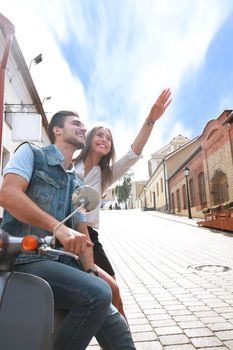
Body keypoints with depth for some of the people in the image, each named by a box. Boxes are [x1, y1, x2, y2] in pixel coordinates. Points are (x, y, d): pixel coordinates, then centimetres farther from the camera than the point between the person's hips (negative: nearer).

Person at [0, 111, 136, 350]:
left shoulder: (78, 184, 20)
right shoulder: (31, 153, 3)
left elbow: (81, 233, 16)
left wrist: (90, 271, 1)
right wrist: (58, 227, -25)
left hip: (64, 263, 6)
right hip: (26, 258, -6)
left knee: (116, 329, -7)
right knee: (98, 293, -28)